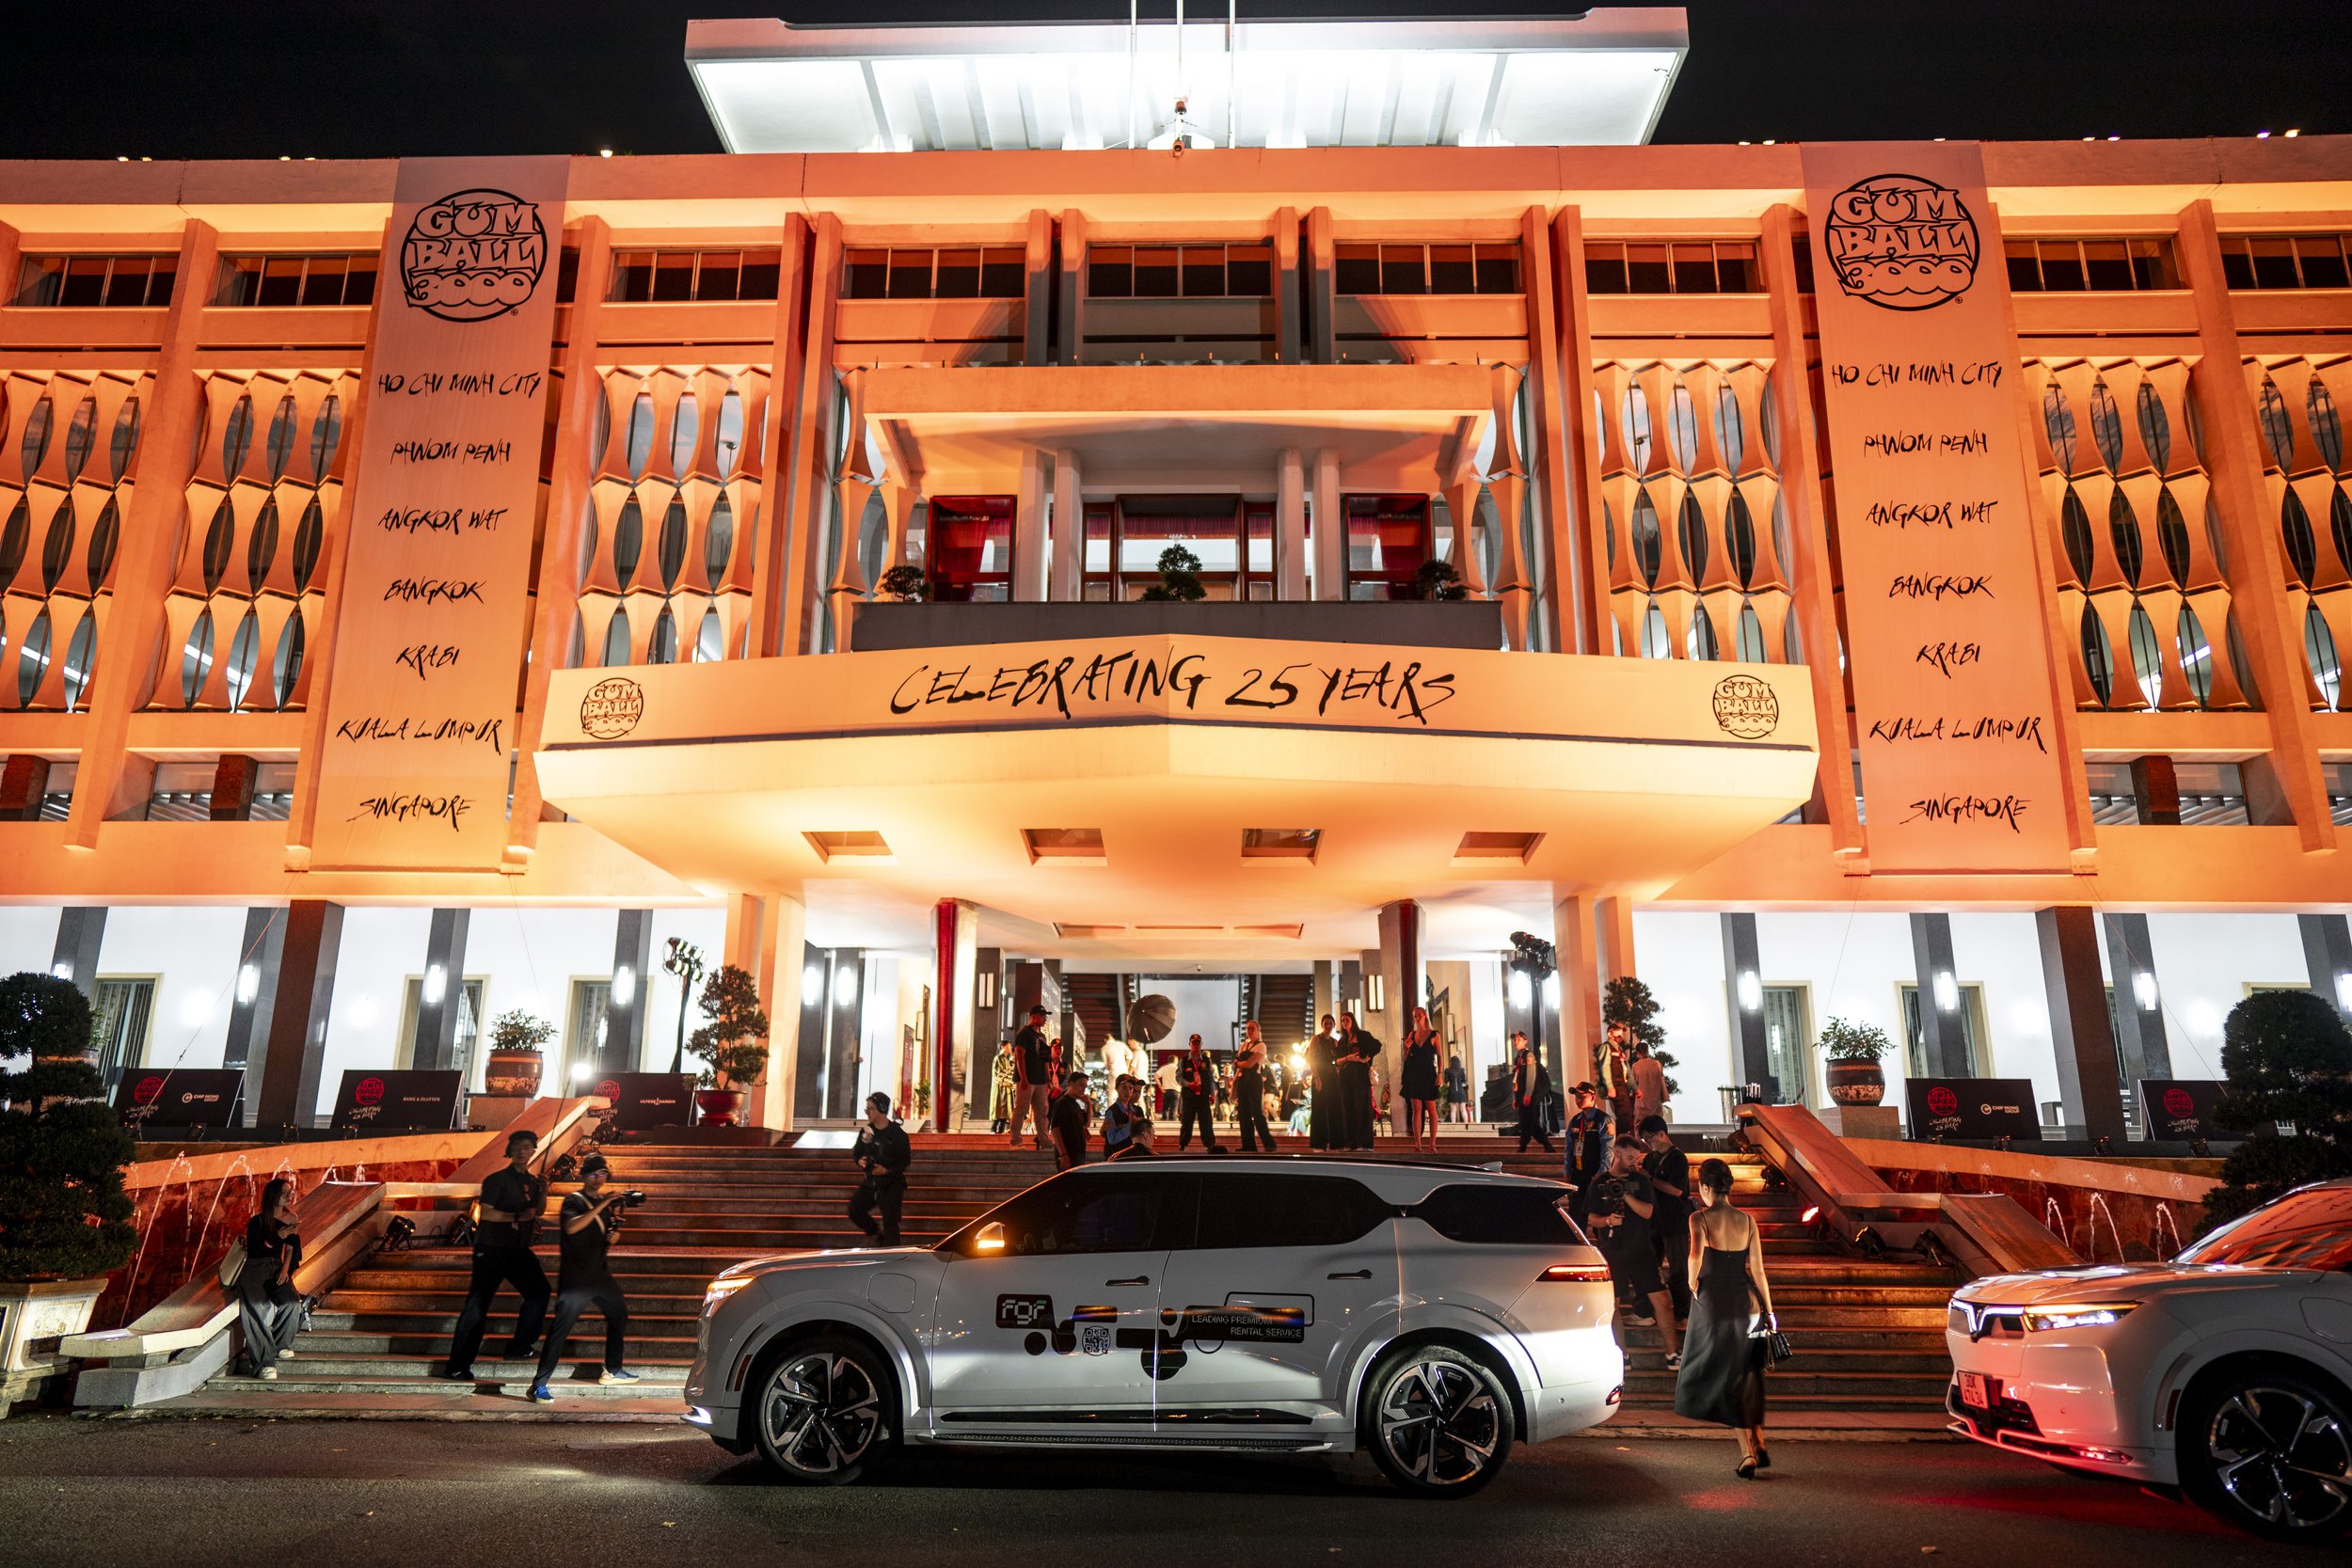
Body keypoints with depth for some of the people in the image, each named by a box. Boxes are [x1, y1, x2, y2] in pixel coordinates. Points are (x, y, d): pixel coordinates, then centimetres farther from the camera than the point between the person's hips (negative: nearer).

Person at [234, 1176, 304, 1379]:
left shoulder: (291, 1219, 13)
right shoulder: (257, 1222, 1)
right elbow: (252, 1251, -9)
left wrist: (286, 1269, -2)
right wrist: (277, 1237, -19)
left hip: (277, 1268, 3)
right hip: (254, 1269, -3)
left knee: (293, 1303, -26)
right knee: (255, 1308, -32)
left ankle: (278, 1345, 0)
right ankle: (264, 1362, -33)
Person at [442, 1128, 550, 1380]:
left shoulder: (531, 1182, 11)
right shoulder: (498, 1179, -10)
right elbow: (485, 1213, -18)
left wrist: (543, 1192, 3)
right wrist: (518, 1217, -20)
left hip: (518, 1249, 7)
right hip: (491, 1249, -7)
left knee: (538, 1291, 9)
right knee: (477, 1306, -7)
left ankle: (518, 1347, 18)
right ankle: (456, 1366, -2)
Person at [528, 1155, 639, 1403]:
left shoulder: (605, 1201, 12)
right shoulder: (573, 1201, -8)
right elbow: (572, 1227, -29)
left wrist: (613, 1235, -3)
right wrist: (602, 1204, -34)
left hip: (600, 1274, 8)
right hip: (575, 1277, -8)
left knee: (619, 1315, 16)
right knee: (560, 1328, -13)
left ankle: (612, 1370, 30)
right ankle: (539, 1385, -11)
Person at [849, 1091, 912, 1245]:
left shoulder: (897, 1133, -15)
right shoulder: (866, 1131, 0)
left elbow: (906, 1160, -11)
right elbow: (857, 1153, 9)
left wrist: (887, 1170, -23)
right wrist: (860, 1161, -14)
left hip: (891, 1183, -6)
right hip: (871, 1181, 6)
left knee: (890, 1222, -4)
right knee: (854, 1210, 1)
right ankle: (878, 1232, 25)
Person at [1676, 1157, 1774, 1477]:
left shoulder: (1700, 1219, -10)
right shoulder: (1747, 1221, 2)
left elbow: (1696, 1255, -27)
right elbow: (1757, 1270, 2)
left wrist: (1692, 1282, -8)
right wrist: (1769, 1310, 9)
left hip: (1713, 1305, -4)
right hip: (1747, 1304, 4)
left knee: (1724, 1379, 9)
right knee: (1747, 1376, 21)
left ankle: (1747, 1453, 6)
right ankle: (1760, 1445, 17)